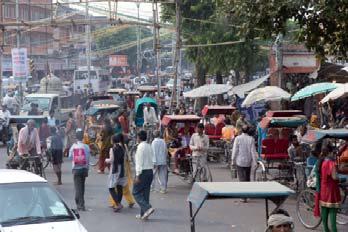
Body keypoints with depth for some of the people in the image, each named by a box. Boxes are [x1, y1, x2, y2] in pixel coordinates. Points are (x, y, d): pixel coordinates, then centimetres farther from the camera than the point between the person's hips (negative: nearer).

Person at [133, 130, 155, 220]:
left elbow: (139, 162, -17)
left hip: (143, 172, -8)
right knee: (145, 193, 12)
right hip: (150, 171, 8)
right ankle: (143, 214, 16)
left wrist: (137, 176, -17)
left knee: (136, 192, 0)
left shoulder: (140, 147, -14)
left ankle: (147, 208, -16)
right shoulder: (149, 146, 10)